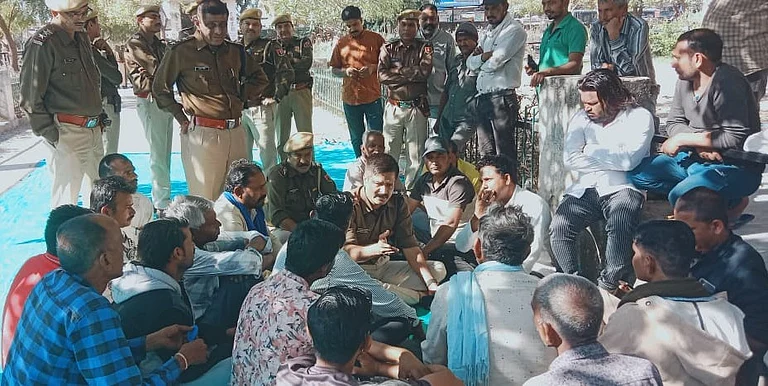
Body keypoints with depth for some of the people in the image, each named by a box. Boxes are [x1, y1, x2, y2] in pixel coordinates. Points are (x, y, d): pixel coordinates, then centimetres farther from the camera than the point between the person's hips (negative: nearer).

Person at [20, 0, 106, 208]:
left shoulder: (82, 38, 12)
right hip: (67, 134, -8)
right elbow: (30, 99, -13)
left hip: (94, 130, 8)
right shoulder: (42, 44, -13)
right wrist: (52, 136, -14)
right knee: (65, 202, -4)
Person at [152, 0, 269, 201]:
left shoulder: (236, 51, 10)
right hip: (202, 133, -5)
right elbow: (160, 88, 7)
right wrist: (181, 118, 2)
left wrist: (240, 97, 10)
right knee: (204, 201, -3)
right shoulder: (181, 52, -4)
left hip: (235, 132, 5)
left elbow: (260, 79, 25)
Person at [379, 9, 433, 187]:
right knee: (389, 153, 5)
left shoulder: (425, 48, 5)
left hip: (417, 108, -1)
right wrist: (411, 76, -10)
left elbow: (425, 71, -13)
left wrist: (397, 71, -8)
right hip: (393, 107, 1)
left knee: (416, 155, 2)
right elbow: (382, 76, -7)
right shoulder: (388, 48, 8)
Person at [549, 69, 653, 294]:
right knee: (558, 227, -23)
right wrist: (613, 160, -3)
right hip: (585, 190, 4)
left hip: (621, 189, -3)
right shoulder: (581, 119, 16)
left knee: (619, 224, -35)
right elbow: (569, 160, 2)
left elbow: (629, 160, -13)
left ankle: (609, 285, -20)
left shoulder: (639, 117, 3)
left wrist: (591, 151, -1)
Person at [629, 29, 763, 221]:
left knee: (680, 197, -33)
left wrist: (683, 139, -19)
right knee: (639, 173, -3)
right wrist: (699, 143, -15)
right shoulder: (685, 81, 3)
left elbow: (736, 138, -27)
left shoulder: (726, 82, -22)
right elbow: (674, 123, 8)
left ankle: (732, 203, -1)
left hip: (736, 168, -9)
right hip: (696, 158, 9)